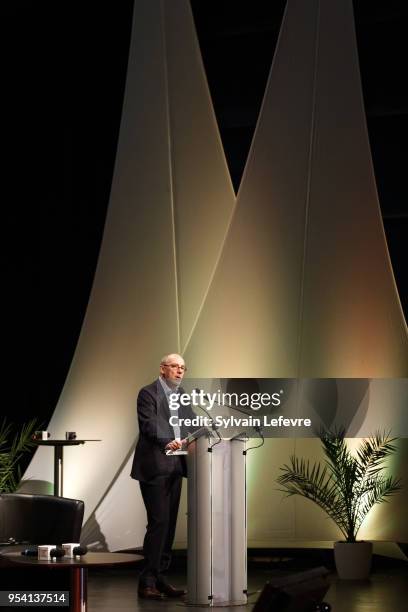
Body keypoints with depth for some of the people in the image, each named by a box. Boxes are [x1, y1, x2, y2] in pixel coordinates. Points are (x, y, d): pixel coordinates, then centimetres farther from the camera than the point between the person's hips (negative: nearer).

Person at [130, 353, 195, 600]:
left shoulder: (182, 395, 17)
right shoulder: (148, 394, -5)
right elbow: (149, 426, -17)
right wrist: (167, 443, -33)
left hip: (175, 467, 8)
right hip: (155, 467, -8)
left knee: (169, 523, 8)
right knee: (158, 522, -11)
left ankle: (161, 578, 15)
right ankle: (147, 582, -5)